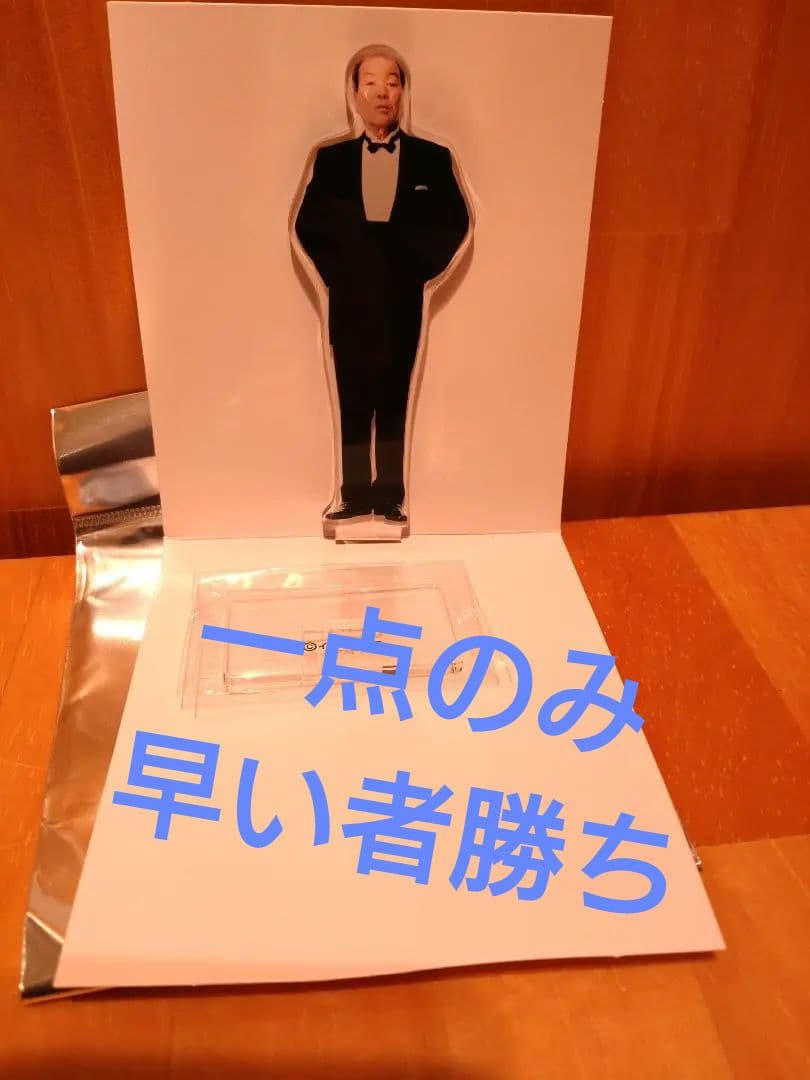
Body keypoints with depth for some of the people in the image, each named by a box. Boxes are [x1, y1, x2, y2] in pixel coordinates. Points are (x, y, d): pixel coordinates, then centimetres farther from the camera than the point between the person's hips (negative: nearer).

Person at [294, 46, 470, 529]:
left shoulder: (433, 158, 3)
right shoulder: (330, 158, 6)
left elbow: (455, 224, -3)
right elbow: (307, 224, 0)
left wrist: (418, 268, -14)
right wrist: (338, 270, -12)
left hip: (404, 301, -1)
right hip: (351, 302, 1)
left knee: (396, 400, 8)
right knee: (353, 401, 7)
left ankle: (391, 493, 16)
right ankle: (356, 492, 17)